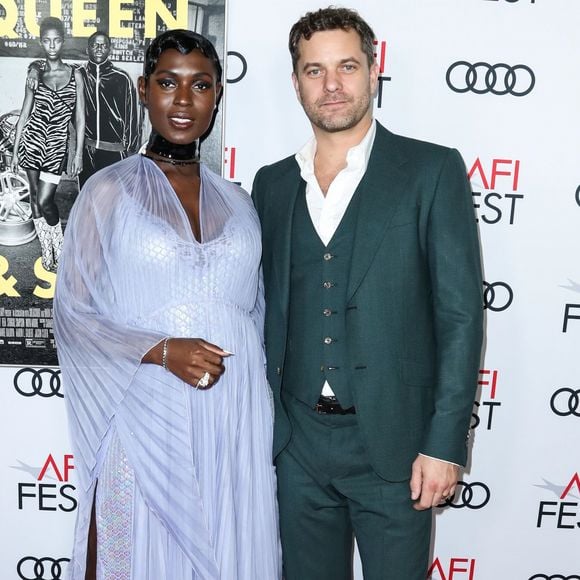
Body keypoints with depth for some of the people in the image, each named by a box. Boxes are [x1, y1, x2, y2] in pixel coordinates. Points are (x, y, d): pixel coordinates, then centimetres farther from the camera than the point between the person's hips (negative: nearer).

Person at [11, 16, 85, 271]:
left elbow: (80, 118, 2)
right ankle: (47, 250, 20)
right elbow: (24, 114, 8)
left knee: (45, 200, -7)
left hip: (57, 144, -2)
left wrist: (79, 153, -2)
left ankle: (59, 248, 17)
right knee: (36, 198, 6)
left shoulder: (75, 75, 3)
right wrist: (15, 150, 5)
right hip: (32, 140, 2)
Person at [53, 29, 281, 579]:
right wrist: (162, 352, -17)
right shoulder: (109, 192, -1)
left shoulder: (236, 202, 10)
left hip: (234, 420, 4)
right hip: (145, 418, -3)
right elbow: (74, 315, -3)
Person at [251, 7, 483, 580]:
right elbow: (267, 309, 11)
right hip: (296, 441, 4)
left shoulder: (432, 170, -5)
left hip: (393, 443, -3)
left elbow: (460, 312, -7)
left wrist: (445, 442, -11)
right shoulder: (272, 183, 8)